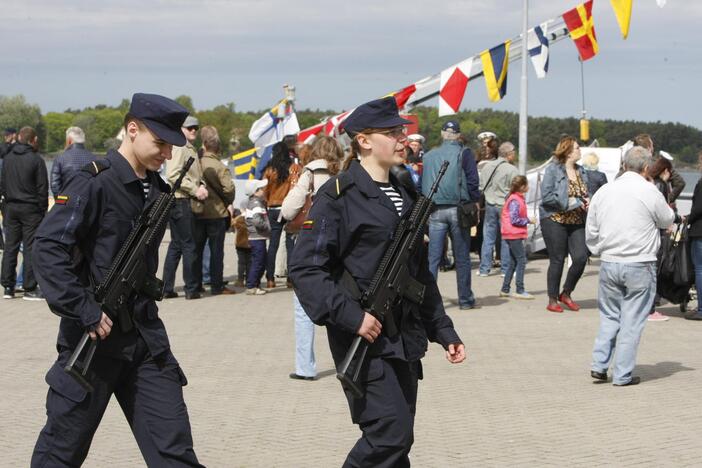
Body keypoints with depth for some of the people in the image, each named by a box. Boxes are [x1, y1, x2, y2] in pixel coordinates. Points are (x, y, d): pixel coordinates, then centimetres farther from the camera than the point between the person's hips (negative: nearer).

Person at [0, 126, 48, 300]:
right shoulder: (36, 160, -10)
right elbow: (42, 188, -9)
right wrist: (43, 210, -2)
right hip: (30, 209, -5)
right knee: (30, 247, -2)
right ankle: (30, 288, -2)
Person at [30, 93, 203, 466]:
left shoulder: (156, 189, 10)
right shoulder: (94, 184, -13)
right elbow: (48, 247, -20)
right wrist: (84, 311, -24)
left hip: (145, 336, 7)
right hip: (95, 334, -7)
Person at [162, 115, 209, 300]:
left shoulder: (191, 149, 19)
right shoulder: (179, 148, -11)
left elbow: (195, 175, 24)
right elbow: (173, 175, -21)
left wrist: (201, 186, 2)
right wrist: (195, 190, -19)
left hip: (186, 202, 10)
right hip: (180, 201, -10)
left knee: (176, 245, 12)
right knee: (189, 246, -6)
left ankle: (167, 288, 16)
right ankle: (191, 289, -1)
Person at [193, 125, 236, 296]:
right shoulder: (219, 167, -11)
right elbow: (229, 188, -16)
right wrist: (228, 203, 2)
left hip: (197, 213, 3)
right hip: (217, 213, -3)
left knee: (197, 249, 12)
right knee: (216, 250, 2)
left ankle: (196, 284, 15)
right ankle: (217, 286, 2)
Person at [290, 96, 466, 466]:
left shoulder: (404, 196, 16)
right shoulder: (338, 196, -9)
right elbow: (304, 269, -15)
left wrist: (443, 330, 17)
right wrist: (350, 315, -23)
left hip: (405, 340, 8)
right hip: (364, 338, -8)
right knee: (391, 431, -16)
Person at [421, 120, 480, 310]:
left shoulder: (428, 156, 7)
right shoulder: (464, 154, -2)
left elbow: (422, 185, 10)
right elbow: (473, 182, -7)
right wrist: (475, 202, 5)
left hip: (435, 211, 2)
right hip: (458, 209, -2)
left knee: (433, 257, 3)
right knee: (462, 258, 6)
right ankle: (465, 299, 11)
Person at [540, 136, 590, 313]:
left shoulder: (581, 171, 14)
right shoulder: (553, 169, -7)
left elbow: (586, 193, 27)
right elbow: (546, 196, -15)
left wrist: (586, 201, 3)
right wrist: (570, 202, -16)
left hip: (576, 222, 6)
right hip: (555, 220, -6)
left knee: (581, 258, -6)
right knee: (557, 260, -1)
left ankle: (566, 294, 13)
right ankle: (552, 300, 10)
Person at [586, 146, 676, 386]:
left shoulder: (603, 191, 3)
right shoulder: (650, 193, -10)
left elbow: (591, 232, 9)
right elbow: (667, 221, 7)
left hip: (608, 264, 4)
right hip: (639, 266, -4)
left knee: (609, 316, 18)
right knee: (632, 320, 4)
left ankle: (599, 364, 10)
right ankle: (622, 374, 6)